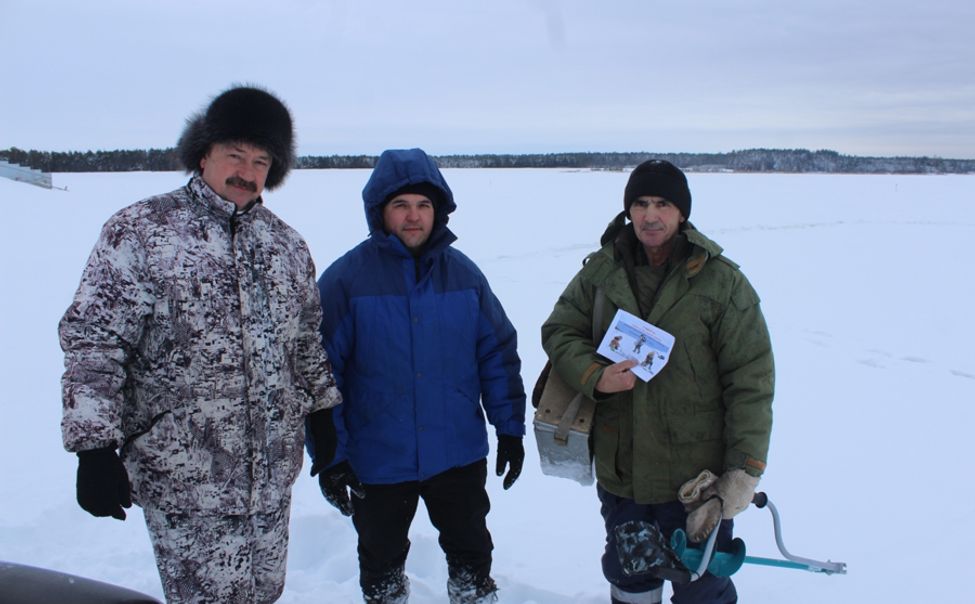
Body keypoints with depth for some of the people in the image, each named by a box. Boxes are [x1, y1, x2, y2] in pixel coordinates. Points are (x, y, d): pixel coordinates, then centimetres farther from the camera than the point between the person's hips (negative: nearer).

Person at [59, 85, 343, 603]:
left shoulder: (286, 243, 10)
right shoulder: (139, 232, -6)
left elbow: (308, 342, 18)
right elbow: (92, 342, -9)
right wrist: (94, 447, -15)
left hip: (273, 476, 5)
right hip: (185, 480, -5)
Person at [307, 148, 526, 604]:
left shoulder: (464, 274, -2)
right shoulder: (345, 279, -12)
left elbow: (498, 354, 4)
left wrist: (509, 429, 3)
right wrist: (327, 454, -11)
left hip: (459, 456, 2)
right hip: (378, 462, -2)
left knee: (471, 552, 20)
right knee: (381, 563, 20)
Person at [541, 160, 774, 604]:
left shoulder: (721, 280, -10)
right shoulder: (601, 271, 1)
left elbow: (750, 380, -9)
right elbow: (559, 331, 7)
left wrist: (745, 469, -14)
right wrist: (594, 376, -14)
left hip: (695, 479, -3)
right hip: (618, 472, 4)